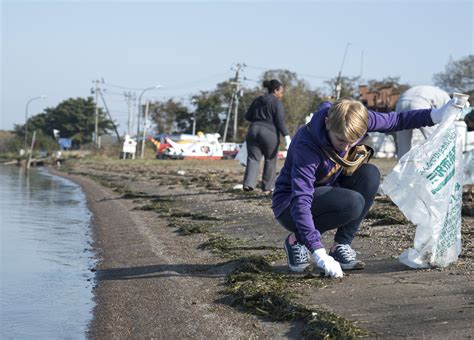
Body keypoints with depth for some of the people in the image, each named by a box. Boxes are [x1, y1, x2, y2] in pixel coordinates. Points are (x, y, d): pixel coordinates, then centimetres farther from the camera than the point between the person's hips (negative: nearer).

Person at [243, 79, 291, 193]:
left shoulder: (257, 100, 16)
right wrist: (286, 136, -10)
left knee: (253, 158, -1)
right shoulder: (276, 102, -2)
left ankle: (248, 183, -20)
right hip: (269, 133, -4)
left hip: (253, 131, 4)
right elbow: (280, 121, -10)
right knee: (270, 160, 9)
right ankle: (267, 187, 11)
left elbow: (247, 116, 15)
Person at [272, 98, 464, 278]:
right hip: (289, 205, -7)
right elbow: (301, 202, -39)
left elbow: (395, 121, 0)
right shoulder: (306, 146, -35)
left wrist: (436, 115, -12)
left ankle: (341, 246, -10)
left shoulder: (357, 119, -17)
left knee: (370, 175, -18)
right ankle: (297, 240, -9)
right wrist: (319, 254, -46)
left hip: (324, 193, 7)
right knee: (353, 204, -32)